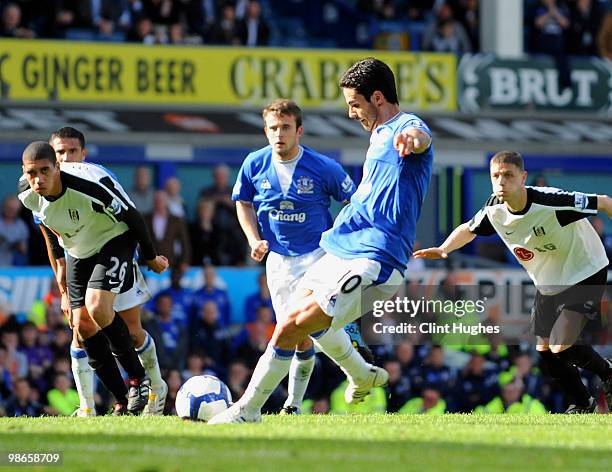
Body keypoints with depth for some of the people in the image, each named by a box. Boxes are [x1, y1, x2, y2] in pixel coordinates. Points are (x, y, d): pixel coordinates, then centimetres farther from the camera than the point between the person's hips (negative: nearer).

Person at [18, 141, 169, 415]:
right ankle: (123, 402, 10)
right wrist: (60, 263, 18)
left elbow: (130, 216, -18)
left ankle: (138, 379, -8)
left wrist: (151, 257, -6)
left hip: (114, 241, -7)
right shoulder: (27, 194, -16)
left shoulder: (90, 184, -35)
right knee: (83, 326, -1)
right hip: (78, 253, 7)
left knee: (97, 308, -28)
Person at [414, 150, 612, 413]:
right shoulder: (494, 209, -14)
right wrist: (443, 250, -11)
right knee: (544, 349, 7)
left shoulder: (551, 202, -34)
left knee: (560, 347, -17)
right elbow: (468, 229, 7)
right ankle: (583, 405, 28)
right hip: (547, 284, 7)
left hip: (585, 275, -7)